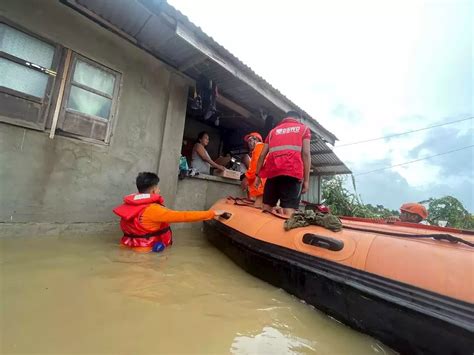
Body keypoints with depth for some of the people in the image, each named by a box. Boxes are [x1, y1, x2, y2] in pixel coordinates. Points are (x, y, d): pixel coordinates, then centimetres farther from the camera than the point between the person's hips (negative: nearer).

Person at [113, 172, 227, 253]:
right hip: (147, 247, -7)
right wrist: (213, 213, -24)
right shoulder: (153, 209, -26)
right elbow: (183, 216, -28)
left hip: (132, 242, 7)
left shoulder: (129, 203, -6)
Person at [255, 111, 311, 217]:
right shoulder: (304, 128, 19)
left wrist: (258, 175, 20)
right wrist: (306, 179, 3)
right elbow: (306, 153, 5)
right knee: (289, 211, -8)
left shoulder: (273, 131, 28)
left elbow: (262, 155, 18)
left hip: (272, 172, 3)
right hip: (292, 172, -3)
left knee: (266, 209, 8)